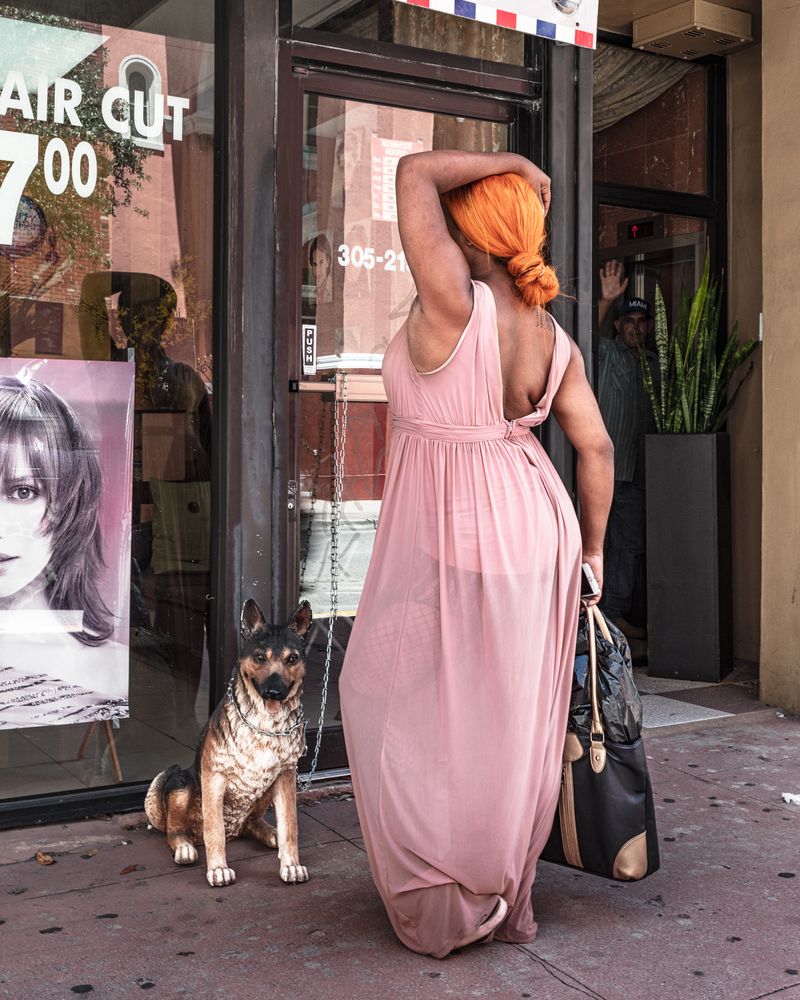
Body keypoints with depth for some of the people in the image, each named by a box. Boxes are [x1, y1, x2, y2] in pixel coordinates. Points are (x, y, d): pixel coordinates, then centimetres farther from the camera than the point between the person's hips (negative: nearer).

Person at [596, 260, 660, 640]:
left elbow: (659, 415, 22)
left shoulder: (655, 364, 17)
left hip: (635, 470, 7)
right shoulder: (607, 352, 0)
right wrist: (605, 300, -37)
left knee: (630, 544, 10)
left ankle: (618, 614, 18)